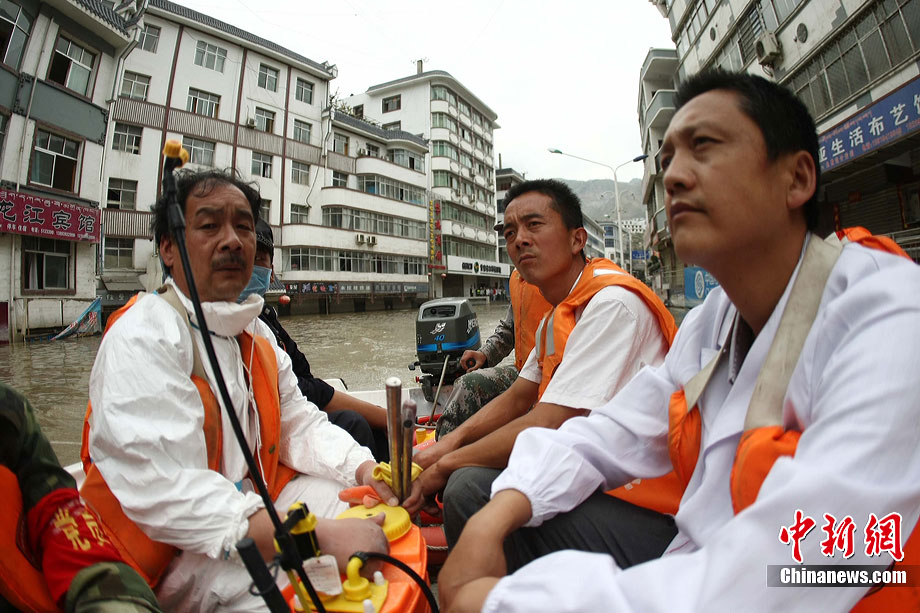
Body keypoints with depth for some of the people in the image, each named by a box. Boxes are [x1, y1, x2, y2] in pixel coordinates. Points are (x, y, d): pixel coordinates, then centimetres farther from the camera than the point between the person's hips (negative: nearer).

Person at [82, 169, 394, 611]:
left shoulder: (256, 336, 8)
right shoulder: (143, 336, -19)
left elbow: (299, 423, 4)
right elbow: (165, 487, -30)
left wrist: (365, 468, -16)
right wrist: (317, 538, -37)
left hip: (253, 507, 8)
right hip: (173, 555, -8)